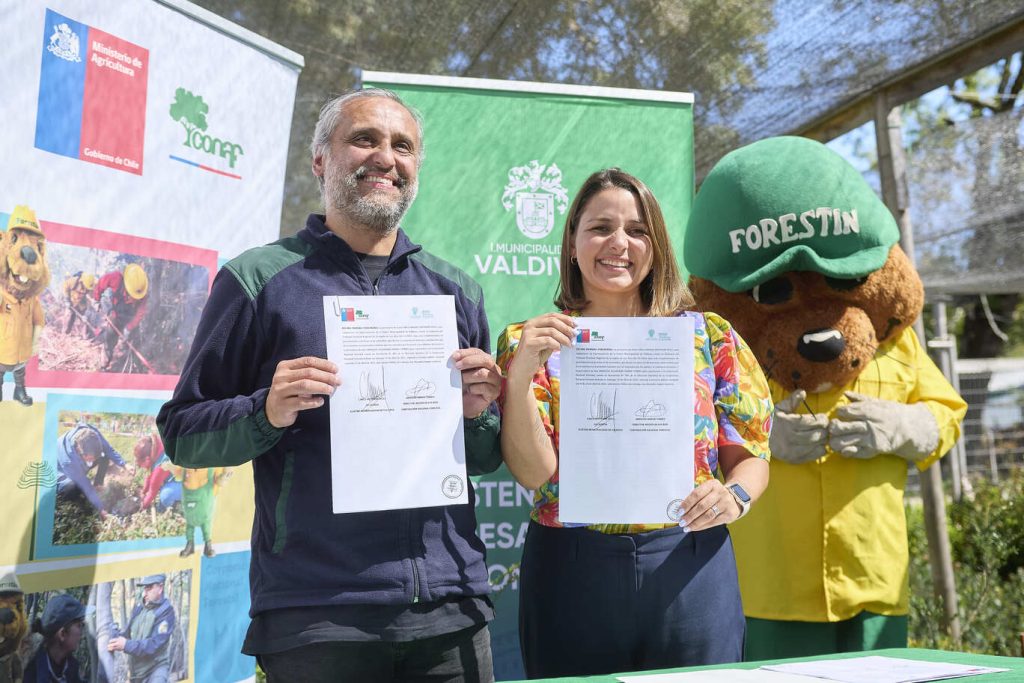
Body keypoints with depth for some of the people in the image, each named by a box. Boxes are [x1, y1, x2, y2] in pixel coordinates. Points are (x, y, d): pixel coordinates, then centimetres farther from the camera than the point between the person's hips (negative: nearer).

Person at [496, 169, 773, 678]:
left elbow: (751, 455, 6)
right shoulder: (531, 342, 2)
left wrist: (734, 496, -15)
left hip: (690, 574, 1)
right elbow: (533, 472, -7)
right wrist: (520, 372, -20)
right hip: (572, 576, -1)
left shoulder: (708, 335, 5)